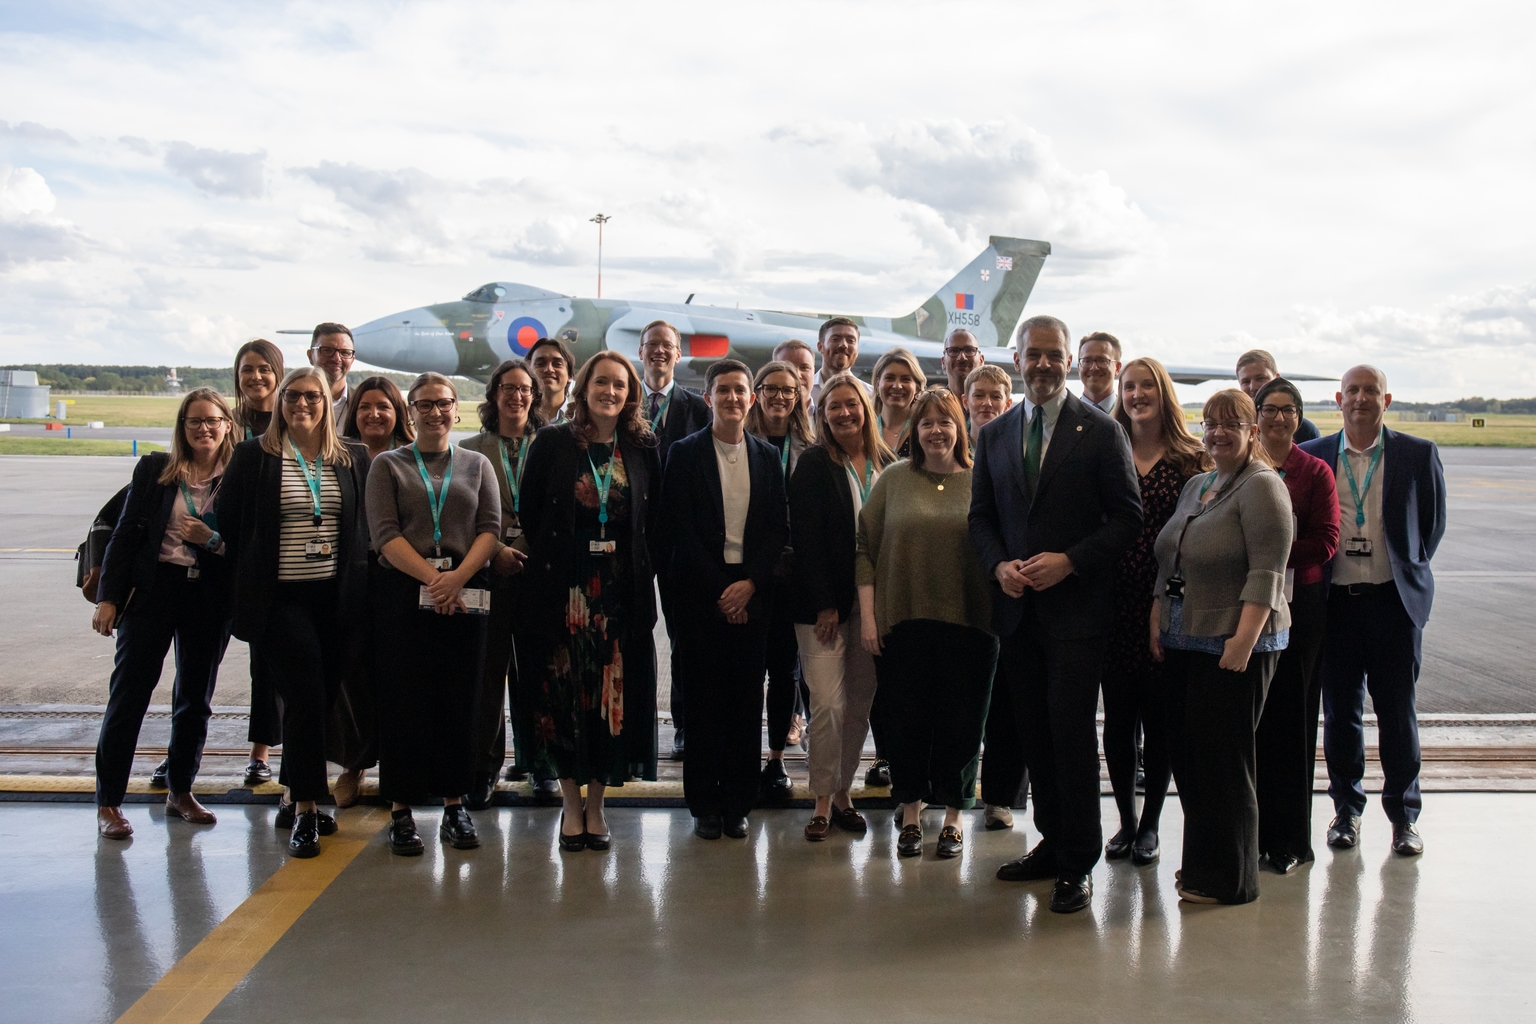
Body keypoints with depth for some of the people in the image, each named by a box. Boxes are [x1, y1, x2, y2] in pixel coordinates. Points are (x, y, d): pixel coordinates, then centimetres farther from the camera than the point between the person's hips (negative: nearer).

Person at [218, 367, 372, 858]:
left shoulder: (352, 459, 9)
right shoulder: (254, 456, 2)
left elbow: (368, 525, 13)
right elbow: (227, 524, 3)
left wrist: (358, 587, 5)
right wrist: (247, 581, 2)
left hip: (335, 597, 4)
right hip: (281, 599, -3)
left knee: (320, 700, 8)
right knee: (307, 698, -11)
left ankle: (294, 798, 23)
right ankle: (305, 808, -2)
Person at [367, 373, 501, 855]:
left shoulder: (477, 465, 14)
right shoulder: (388, 465, 9)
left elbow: (491, 528, 3)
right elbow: (385, 534, -3)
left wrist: (458, 575, -13)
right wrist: (432, 577, -14)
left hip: (465, 594, 2)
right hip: (402, 593, -1)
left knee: (459, 701, 3)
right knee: (403, 700, -2)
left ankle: (454, 805, 12)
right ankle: (401, 810, 5)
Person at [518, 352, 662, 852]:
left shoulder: (644, 449, 6)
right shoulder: (552, 443, 1)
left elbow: (652, 520, 9)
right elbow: (529, 512, 3)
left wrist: (641, 574, 1)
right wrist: (542, 563, 0)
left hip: (621, 590, 2)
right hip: (564, 588, -1)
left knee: (614, 695, 3)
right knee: (564, 694, 1)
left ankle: (596, 804, 16)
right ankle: (572, 804, 15)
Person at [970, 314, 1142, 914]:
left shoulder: (1101, 432, -2)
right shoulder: (994, 435, 12)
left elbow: (1127, 517, -4)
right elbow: (981, 516, 15)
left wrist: (1068, 561, -15)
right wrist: (1000, 565, -4)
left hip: (1076, 607, -5)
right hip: (1017, 607, 5)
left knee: (1071, 731, -6)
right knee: (1035, 733, 10)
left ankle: (1078, 863, 5)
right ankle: (1052, 842, 24)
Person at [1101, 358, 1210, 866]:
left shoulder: (1191, 460, 1)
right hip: (1115, 606, 2)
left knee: (1159, 719, 5)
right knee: (1117, 718, 7)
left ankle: (1150, 825, 19)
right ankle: (1126, 821, 21)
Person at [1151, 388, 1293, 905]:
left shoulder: (1262, 486, -9)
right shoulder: (1195, 486, 16)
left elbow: (1266, 573, -17)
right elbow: (1168, 563, 20)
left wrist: (1244, 641, -22)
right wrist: (1157, 619, 12)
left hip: (1233, 645, -8)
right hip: (1182, 642, 8)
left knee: (1223, 757, -2)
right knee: (1186, 753, 11)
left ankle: (1228, 878, 10)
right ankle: (1200, 862, 24)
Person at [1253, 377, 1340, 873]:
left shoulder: (1315, 472, 3)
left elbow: (1326, 543, -5)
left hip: (1298, 603, -2)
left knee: (1291, 716, 1)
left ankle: (1290, 838, 11)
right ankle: (1252, 830, 13)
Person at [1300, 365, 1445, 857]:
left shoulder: (1418, 454, 2)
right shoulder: (1311, 456, 4)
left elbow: (1433, 522, 8)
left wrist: (1408, 568, 5)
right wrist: (1316, 571, 3)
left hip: (1394, 598, -1)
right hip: (1334, 600, 1)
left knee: (1397, 711, 5)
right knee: (1339, 710, 8)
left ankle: (1404, 815, 18)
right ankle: (1347, 810, 22)